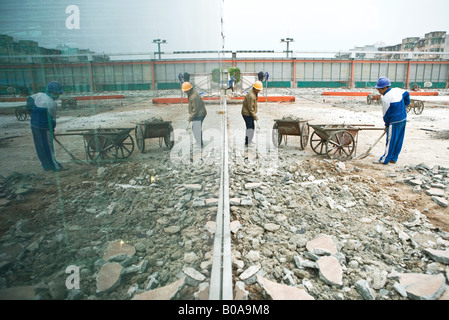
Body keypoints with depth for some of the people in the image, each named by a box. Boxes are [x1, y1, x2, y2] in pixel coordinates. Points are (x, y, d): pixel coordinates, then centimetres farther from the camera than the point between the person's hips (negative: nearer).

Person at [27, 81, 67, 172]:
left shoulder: (39, 95, 4)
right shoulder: (51, 103, -18)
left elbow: (29, 99, 22)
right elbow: (52, 118, -13)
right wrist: (52, 130, -1)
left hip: (34, 124, 8)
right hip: (44, 128, -8)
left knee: (40, 146, 13)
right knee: (49, 147, -1)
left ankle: (46, 165, 23)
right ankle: (55, 166, 5)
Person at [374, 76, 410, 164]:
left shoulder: (385, 98, -17)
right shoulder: (397, 90, 4)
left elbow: (386, 113, -11)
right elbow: (407, 94, 20)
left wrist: (386, 124, 2)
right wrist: (405, 104, 30)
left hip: (394, 122, -8)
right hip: (403, 119, 8)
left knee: (390, 140, -1)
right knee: (399, 140, 12)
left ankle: (385, 159, 6)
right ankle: (394, 158, 22)